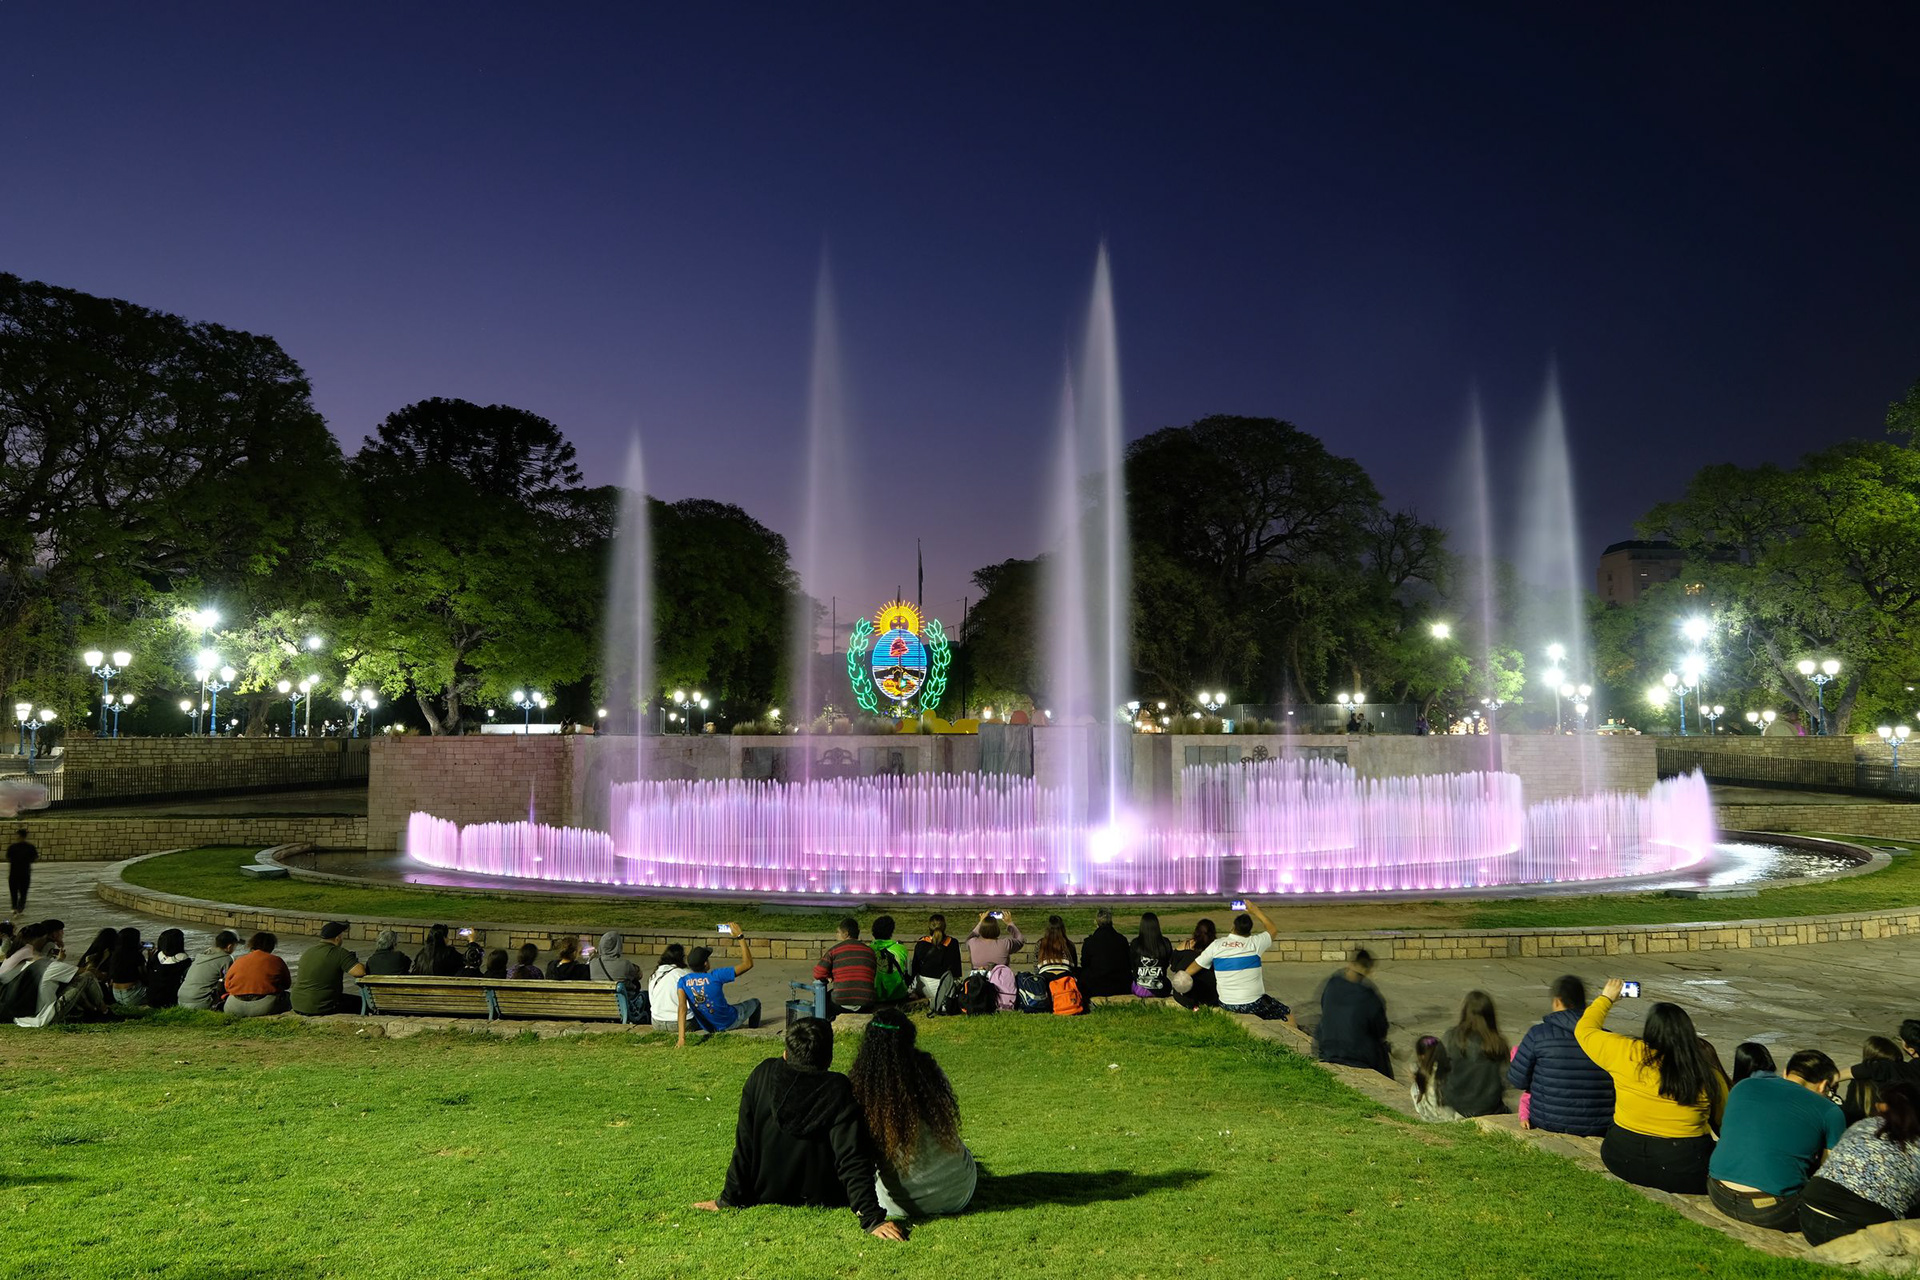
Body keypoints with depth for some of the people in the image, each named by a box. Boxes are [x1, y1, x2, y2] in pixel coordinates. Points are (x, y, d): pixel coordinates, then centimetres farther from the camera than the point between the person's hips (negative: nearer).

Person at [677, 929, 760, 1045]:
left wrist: (682, 1038, -33)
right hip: (728, 1023, -4)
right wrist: (740, 937, -19)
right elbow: (748, 964, -23)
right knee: (755, 1003, 24)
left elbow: (682, 1007, -29)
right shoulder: (716, 976, -28)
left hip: (707, 1027, 5)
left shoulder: (683, 981, -18)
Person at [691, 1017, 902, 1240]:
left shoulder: (762, 1076, -14)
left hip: (768, 1195, 3)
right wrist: (871, 1219, -25)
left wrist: (729, 1199, 2)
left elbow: (744, 1147, -8)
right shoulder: (837, 1090, -23)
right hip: (822, 1200, -3)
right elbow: (852, 1161, -27)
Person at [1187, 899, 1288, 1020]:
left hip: (1225, 1005, 4)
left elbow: (1195, 965, 5)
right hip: (1252, 1005, -4)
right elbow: (1272, 929, 9)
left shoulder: (1216, 945, -3)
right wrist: (1256, 910, 18)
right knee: (1288, 1015, 14)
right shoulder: (1255, 943, -10)